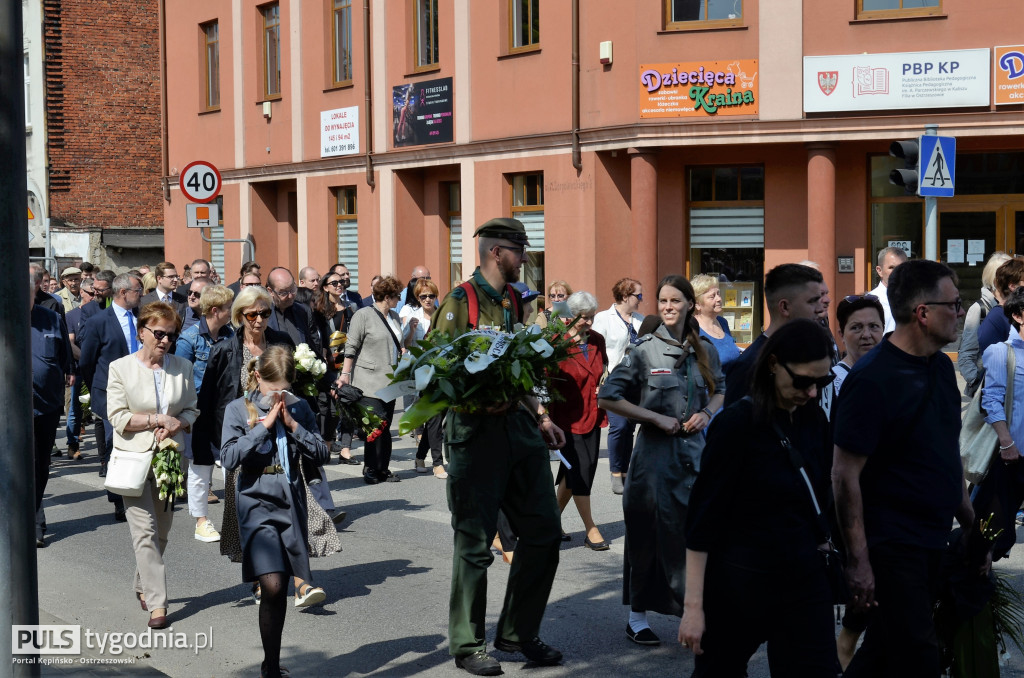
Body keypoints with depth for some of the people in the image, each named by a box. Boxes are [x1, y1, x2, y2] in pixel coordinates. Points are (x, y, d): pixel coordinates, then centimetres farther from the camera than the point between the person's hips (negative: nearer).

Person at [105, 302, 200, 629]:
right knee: (145, 531, -9)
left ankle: (143, 586, 32)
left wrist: (175, 424, -11)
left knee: (161, 530, 12)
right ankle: (156, 602, -8)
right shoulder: (120, 368, -3)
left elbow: (192, 410, 10)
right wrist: (158, 419, -15)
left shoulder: (182, 368, 7)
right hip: (134, 457, -4)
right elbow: (118, 417, -8)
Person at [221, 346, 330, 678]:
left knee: (281, 590, 10)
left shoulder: (299, 407, 5)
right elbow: (229, 458, -13)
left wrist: (293, 425, -10)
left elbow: (322, 454, 2)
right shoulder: (239, 409, -3)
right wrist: (264, 425, -16)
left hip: (292, 504, 4)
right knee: (272, 586, -16)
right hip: (257, 504, -4)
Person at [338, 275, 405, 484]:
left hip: (390, 380, 7)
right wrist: (345, 374, -10)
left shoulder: (394, 317, 16)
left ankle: (382, 469, 11)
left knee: (385, 424, 6)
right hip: (370, 380, -7)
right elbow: (351, 347, -6)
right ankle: (372, 469, -2)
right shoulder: (363, 315, -5)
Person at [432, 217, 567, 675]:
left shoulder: (514, 302, 16)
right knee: (475, 544, 1)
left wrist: (540, 417, 15)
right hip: (476, 431, -7)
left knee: (543, 532, 7)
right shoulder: (459, 303, -7)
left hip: (520, 427, 7)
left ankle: (518, 633, 23)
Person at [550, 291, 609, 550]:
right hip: (569, 417, -6)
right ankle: (591, 530, 0)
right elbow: (548, 384, -11)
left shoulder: (598, 341, 7)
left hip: (592, 415, 7)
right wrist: (548, 419, -15)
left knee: (573, 471, 12)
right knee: (580, 470, -6)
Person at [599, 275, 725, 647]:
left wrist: (707, 413, 0)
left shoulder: (705, 351, 7)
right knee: (649, 535, 3)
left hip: (694, 450, 3)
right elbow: (607, 397, -6)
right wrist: (656, 418, -11)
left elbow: (719, 390, 22)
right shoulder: (645, 351, -5)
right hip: (654, 452, -3)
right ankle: (637, 616, 17)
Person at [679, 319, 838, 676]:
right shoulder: (737, 423, -14)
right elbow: (703, 516, -14)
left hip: (805, 579, 5)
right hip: (741, 581, -5)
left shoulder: (815, 421, 3)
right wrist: (693, 604, -15)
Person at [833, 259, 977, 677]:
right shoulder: (871, 380, -19)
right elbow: (845, 475, -19)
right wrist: (858, 561, -19)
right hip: (891, 544, -8)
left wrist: (966, 514, 17)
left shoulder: (942, 367, 7)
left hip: (934, 539, 8)